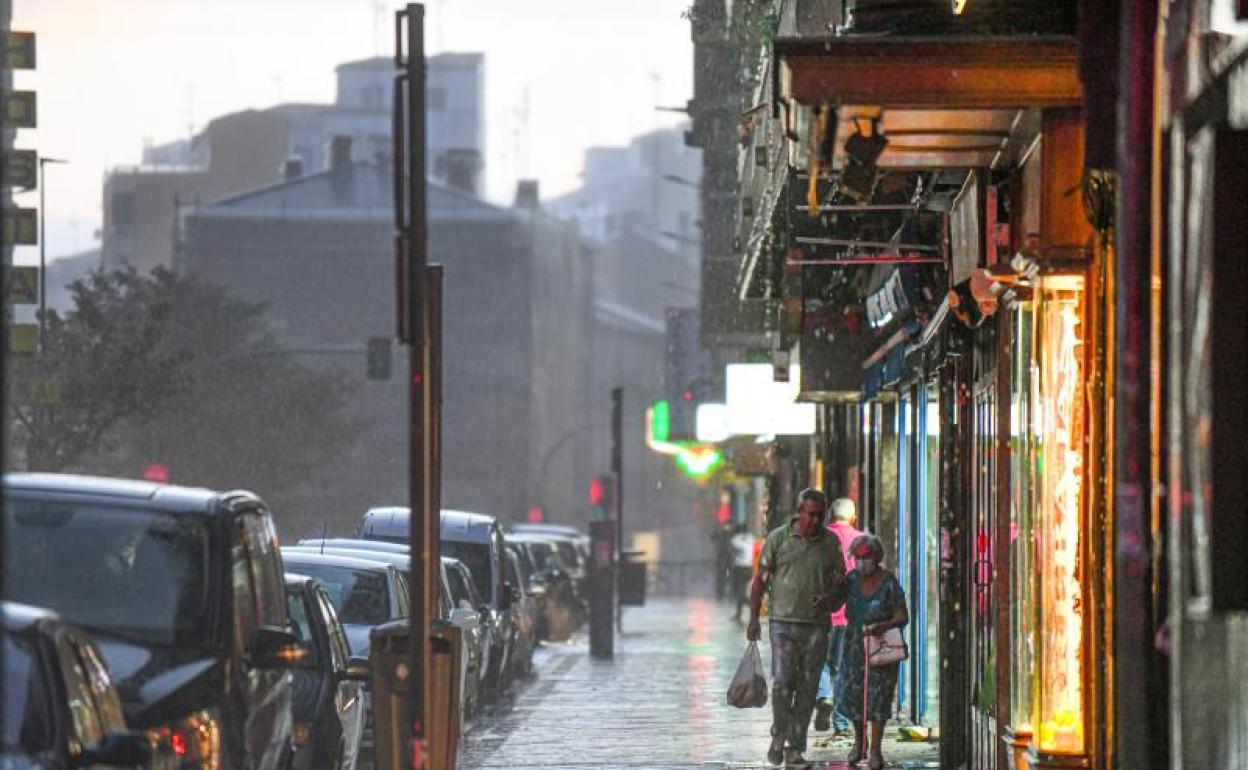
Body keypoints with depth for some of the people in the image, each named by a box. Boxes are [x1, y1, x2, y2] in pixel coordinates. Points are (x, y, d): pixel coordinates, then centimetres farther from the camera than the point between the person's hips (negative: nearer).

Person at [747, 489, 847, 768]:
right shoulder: (778, 538, 1)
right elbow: (761, 580, 5)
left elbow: (841, 581, 14)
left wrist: (830, 598, -9)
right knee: (783, 681, -14)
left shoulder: (830, 542, 7)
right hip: (783, 621, -2)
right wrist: (754, 618, 0)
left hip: (817, 624, 2)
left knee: (807, 687, 2)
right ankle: (779, 737, 7)